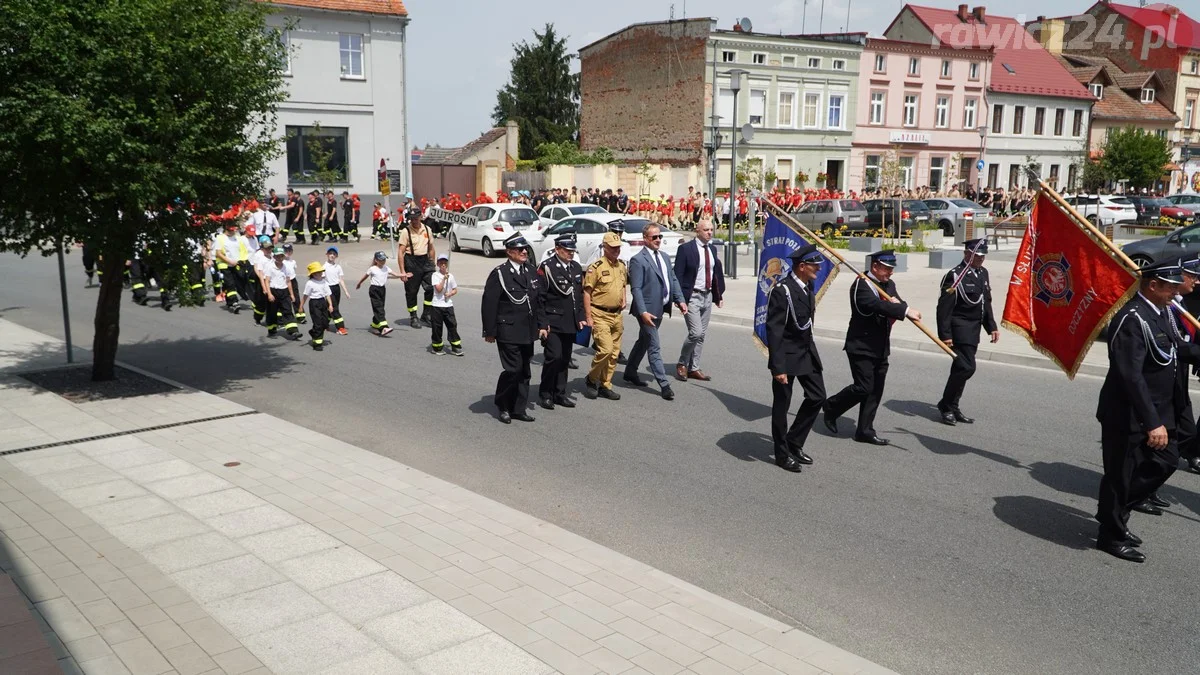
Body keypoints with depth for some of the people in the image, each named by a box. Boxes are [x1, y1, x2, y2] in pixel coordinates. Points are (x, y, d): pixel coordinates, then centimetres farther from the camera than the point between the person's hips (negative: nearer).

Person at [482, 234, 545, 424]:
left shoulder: (530, 272, 11)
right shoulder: (499, 274, -10)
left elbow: (538, 301, 17)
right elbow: (489, 304, -11)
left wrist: (541, 325, 11)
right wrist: (490, 332, -11)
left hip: (528, 333, 7)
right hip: (508, 332, -7)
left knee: (524, 372, 11)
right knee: (513, 369, -9)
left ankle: (518, 409, 21)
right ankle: (503, 406, 13)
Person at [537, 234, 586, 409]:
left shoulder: (577, 268, 12)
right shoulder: (546, 267, -8)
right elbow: (539, 298, -10)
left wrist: (581, 318, 12)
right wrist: (542, 323, -14)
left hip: (570, 324, 6)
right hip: (552, 323, -6)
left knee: (565, 359, 10)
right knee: (554, 357, -10)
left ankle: (560, 393, 20)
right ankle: (545, 393, 5)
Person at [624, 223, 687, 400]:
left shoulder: (665, 257, 12)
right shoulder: (638, 260, -13)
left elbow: (673, 280, 15)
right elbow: (636, 289, -17)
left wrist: (680, 300, 2)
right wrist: (643, 312, -24)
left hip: (660, 309, 8)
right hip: (648, 309, -8)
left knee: (643, 342, 20)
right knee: (654, 347, -4)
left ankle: (630, 373, 36)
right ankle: (664, 385, -2)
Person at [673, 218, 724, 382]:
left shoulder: (712, 250, 11)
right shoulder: (686, 249, -9)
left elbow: (717, 273, 15)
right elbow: (678, 275, -11)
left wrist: (718, 295, 11)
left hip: (707, 296, 7)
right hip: (692, 297, -7)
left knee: (701, 335, 9)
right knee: (695, 333, -13)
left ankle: (693, 368, 18)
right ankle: (682, 364, 7)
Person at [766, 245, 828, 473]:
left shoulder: (808, 286, 5)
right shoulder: (782, 290, -20)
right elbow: (774, 330, -22)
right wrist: (778, 367, -24)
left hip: (807, 352, 8)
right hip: (787, 356, -8)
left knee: (817, 397, 10)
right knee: (782, 404, 4)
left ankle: (794, 443, 24)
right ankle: (782, 454, 18)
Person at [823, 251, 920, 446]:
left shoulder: (889, 285, 13)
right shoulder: (861, 285, -14)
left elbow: (897, 307, 6)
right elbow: (876, 305, -30)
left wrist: (898, 303, -18)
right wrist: (905, 310, -37)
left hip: (881, 348, 8)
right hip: (861, 347, -8)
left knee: (876, 390, 7)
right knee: (863, 388, -11)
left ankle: (865, 431, 14)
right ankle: (832, 407, 14)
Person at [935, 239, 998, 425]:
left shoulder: (983, 273, 12)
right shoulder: (955, 276, -14)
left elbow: (986, 302, 21)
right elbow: (944, 307, -17)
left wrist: (992, 326, 16)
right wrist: (945, 335, -21)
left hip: (974, 331, 9)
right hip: (960, 330, -8)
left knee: (961, 368, 13)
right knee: (967, 367, -14)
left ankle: (951, 407, 21)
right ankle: (946, 406, 0)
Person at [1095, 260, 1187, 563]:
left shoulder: (1161, 312, 6)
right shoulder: (1133, 319, -23)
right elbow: (1131, 376, -29)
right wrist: (1152, 423, -30)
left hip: (1155, 412, 10)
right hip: (1128, 416, -9)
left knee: (1166, 460, 19)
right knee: (1121, 475, 5)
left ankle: (1114, 512, 32)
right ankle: (1112, 535, 22)